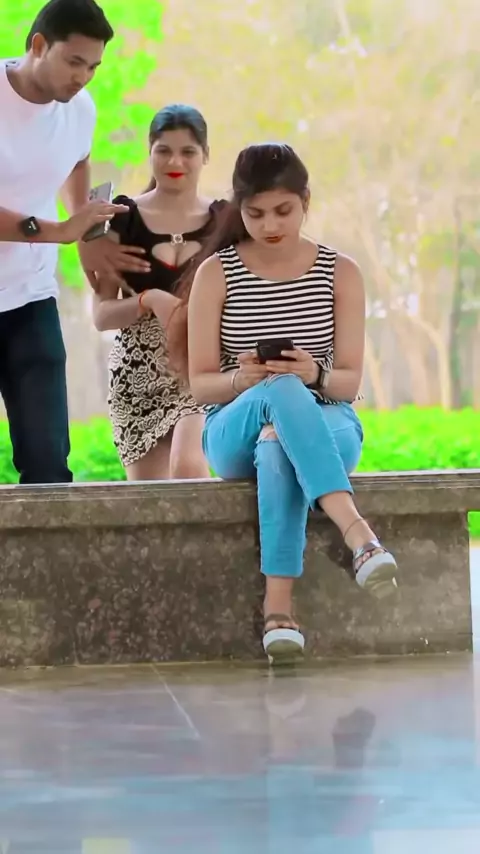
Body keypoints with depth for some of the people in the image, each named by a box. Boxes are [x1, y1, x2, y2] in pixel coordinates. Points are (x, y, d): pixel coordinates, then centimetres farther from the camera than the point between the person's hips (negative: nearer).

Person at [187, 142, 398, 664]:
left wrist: (315, 374, -24)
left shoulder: (340, 273, 5)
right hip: (234, 431, 0)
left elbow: (350, 382, 1)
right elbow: (200, 385, 0)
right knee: (282, 392, -39)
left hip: (327, 426, 0)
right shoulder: (216, 274, 2)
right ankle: (357, 534, -55)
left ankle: (279, 603, -48)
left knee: (278, 443, -40)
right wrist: (242, 380, -24)